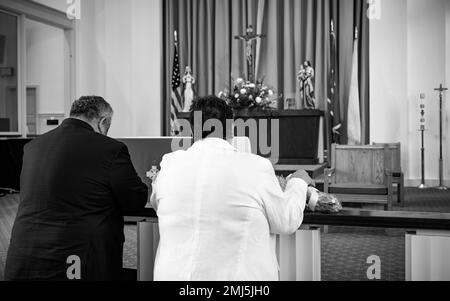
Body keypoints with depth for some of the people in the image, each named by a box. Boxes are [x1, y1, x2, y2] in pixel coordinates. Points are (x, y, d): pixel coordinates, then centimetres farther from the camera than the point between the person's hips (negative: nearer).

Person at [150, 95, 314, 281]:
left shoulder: (169, 164, -4)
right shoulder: (256, 167, -13)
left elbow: (154, 202, 16)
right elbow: (287, 222, -2)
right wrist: (298, 183, 16)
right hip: (236, 274, -3)